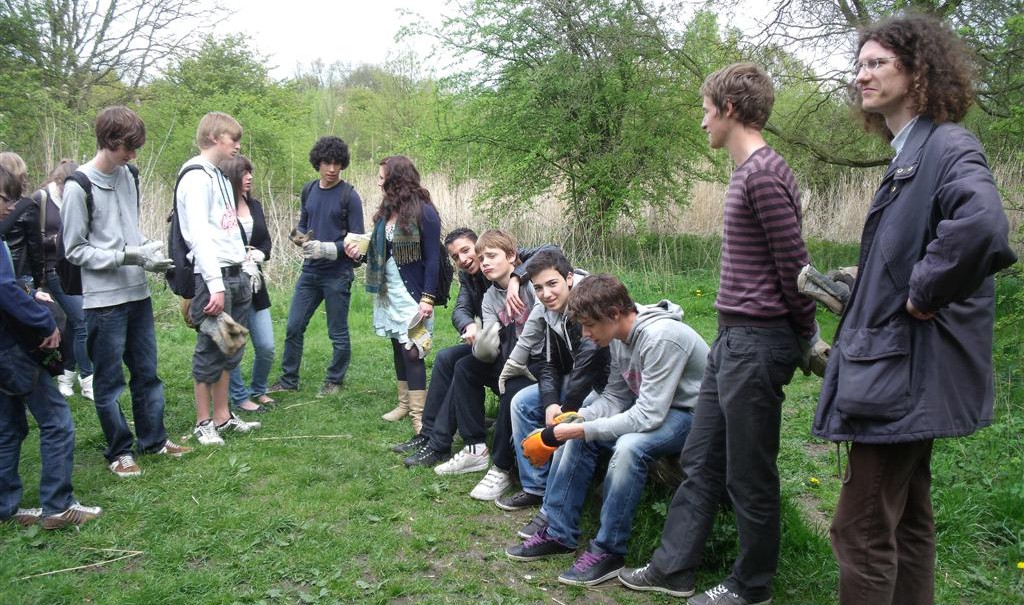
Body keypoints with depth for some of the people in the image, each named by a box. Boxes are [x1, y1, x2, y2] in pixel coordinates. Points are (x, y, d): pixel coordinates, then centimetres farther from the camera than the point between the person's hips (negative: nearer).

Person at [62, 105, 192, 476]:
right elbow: (75, 250, -11)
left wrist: (149, 248, -2)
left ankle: (153, 439, 29)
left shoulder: (128, 176, 7)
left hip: (138, 293, 6)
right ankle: (119, 451, 19)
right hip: (104, 300, -6)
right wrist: (128, 256, -19)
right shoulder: (79, 186, -13)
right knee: (110, 380, 5)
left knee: (147, 372, 15)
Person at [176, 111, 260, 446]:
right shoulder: (196, 177, -10)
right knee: (210, 352, 0)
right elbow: (199, 235, -17)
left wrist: (245, 273, 13)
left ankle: (222, 415, 23)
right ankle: (203, 422, 11)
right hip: (214, 277, -9)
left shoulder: (220, 177, 18)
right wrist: (216, 285, -21)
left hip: (237, 276, 9)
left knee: (231, 349, 13)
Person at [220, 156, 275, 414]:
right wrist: (241, 261, -15)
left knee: (266, 347, 7)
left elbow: (266, 241, 12)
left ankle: (259, 390, 29)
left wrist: (256, 256, -7)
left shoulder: (255, 205, 8)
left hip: (255, 285, 6)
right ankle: (239, 397, 21)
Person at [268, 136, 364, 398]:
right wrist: (302, 238, -1)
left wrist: (327, 249, -20)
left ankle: (334, 381, 22)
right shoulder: (309, 190, 9)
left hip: (337, 273, -5)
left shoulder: (349, 196, -8)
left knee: (338, 333, 6)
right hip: (310, 270, 5)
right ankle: (288, 380, 22)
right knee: (294, 327, 8)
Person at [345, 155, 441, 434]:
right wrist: (360, 252, -3)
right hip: (388, 292, 8)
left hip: (412, 293, -8)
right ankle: (404, 404, 25)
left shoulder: (423, 212, -12)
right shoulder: (387, 211, 9)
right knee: (398, 347, 14)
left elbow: (433, 259, -13)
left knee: (412, 351, -9)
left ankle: (419, 415, -5)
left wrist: (428, 298, -17)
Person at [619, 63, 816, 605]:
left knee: (749, 476, 5)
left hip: (759, 343, -10)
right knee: (701, 462, 16)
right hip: (732, 338, 10)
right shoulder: (747, 172, 14)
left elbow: (794, 265, -17)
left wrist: (805, 340, -6)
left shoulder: (764, 174, -18)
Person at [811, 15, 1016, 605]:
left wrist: (923, 294, -23)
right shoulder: (909, 152, 15)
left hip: (904, 372, -10)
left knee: (861, 532, -3)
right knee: (908, 521, 18)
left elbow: (983, 225, -35)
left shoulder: (946, 146, -15)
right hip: (904, 372, 10)